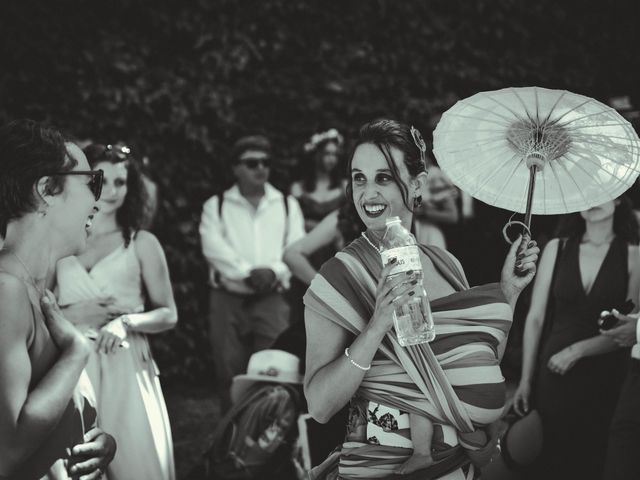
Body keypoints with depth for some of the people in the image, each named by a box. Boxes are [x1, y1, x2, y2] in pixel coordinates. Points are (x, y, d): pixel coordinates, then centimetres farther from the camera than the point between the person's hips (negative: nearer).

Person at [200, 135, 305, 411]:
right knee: (229, 375, 0)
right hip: (228, 300, 0)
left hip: (272, 300, 0)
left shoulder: (287, 205, 15)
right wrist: (248, 272, -18)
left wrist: (274, 271, -15)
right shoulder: (215, 206, 10)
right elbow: (215, 248, -5)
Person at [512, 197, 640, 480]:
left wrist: (578, 350, -19)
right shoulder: (557, 249, 2)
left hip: (602, 374, -1)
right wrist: (526, 379, 1)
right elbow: (535, 318, 3)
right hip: (552, 371, 1)